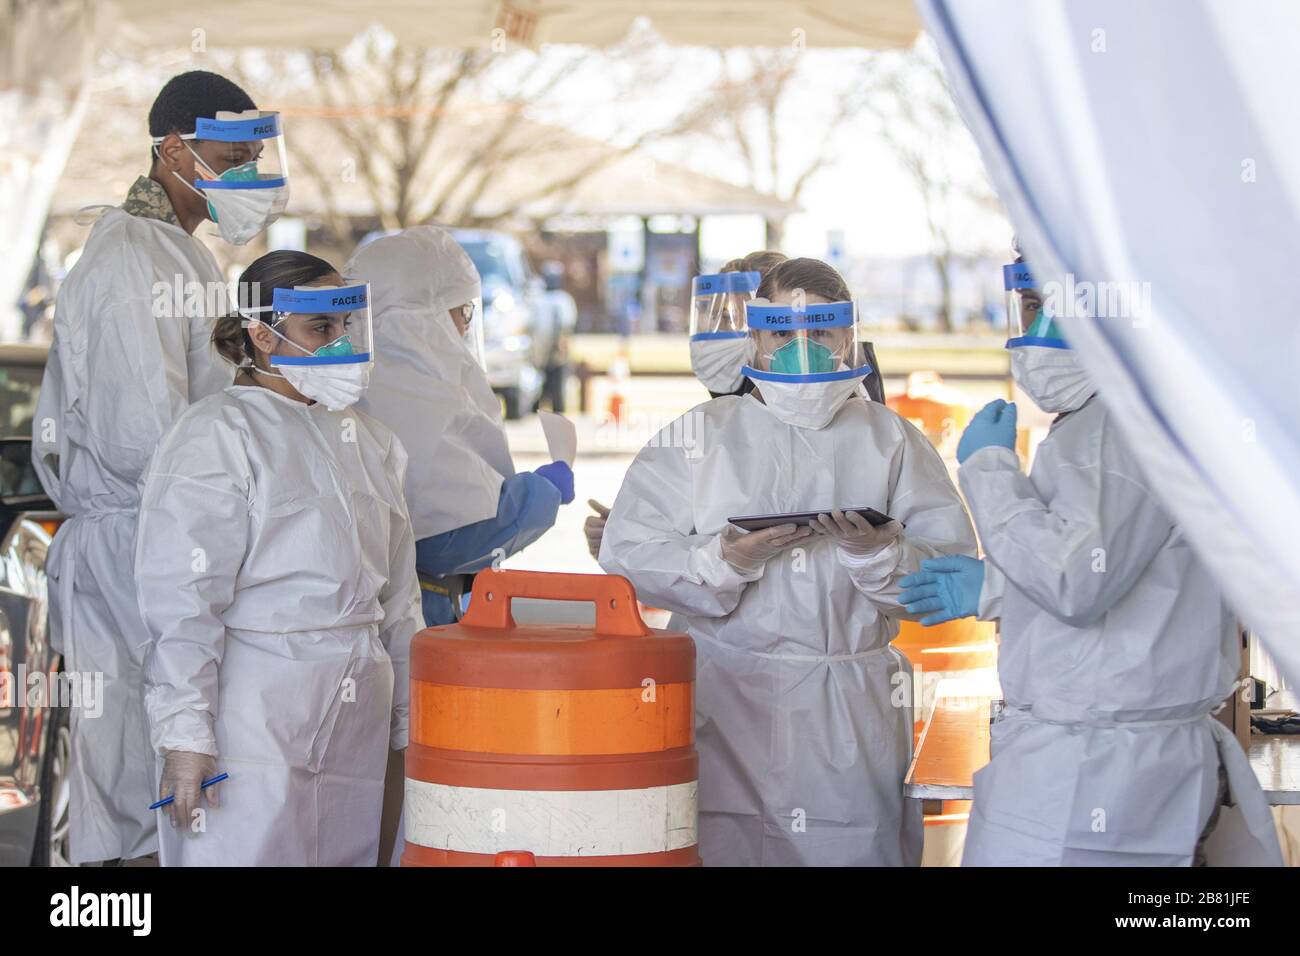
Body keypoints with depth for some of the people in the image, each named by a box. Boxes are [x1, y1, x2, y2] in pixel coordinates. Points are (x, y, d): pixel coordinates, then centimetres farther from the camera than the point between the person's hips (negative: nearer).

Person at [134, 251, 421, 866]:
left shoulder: (368, 440, 17)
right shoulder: (216, 436, -5)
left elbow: (398, 596, 23)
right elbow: (182, 600, -11)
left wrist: (406, 720, 20)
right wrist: (185, 735, -16)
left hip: (356, 722, 7)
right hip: (253, 715, -7)